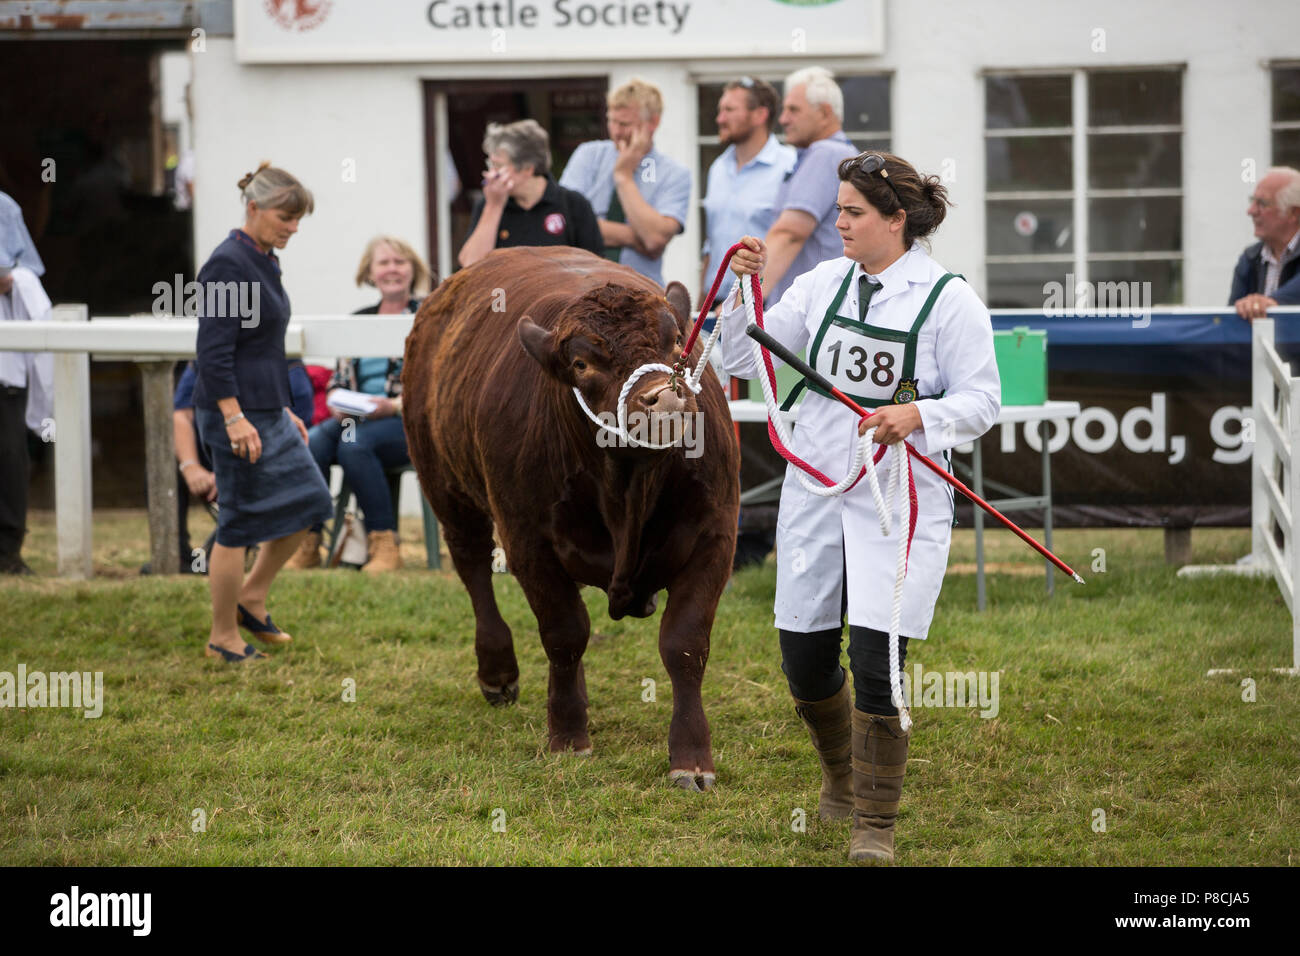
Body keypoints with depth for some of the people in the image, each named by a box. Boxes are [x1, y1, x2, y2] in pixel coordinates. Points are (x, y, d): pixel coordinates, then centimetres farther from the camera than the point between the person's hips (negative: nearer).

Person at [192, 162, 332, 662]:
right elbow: (213, 352, -21)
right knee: (241, 522, -2)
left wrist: (283, 411, 21)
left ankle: (251, 595, 24)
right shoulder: (227, 265, -17)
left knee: (306, 500, 12)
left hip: (267, 410, 10)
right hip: (237, 412, -10)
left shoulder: (263, 262, 12)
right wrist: (235, 420, -24)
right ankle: (223, 637, 9)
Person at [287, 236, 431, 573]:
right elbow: (338, 380, 18)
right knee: (313, 441, -28)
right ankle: (307, 544, -27)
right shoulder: (356, 321, 19)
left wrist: (395, 405, -20)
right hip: (356, 418, 5)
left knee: (354, 444, -35)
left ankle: (384, 545, -29)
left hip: (410, 422, -5)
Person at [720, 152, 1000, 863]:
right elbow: (743, 359, 8)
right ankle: (840, 772, 38)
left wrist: (919, 415, -23)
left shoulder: (949, 299, -6)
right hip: (815, 491, 5)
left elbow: (981, 402, -6)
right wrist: (746, 288, -7)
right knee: (804, 657, 8)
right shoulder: (823, 284, 7)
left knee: (876, 658, -12)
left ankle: (876, 824, 0)